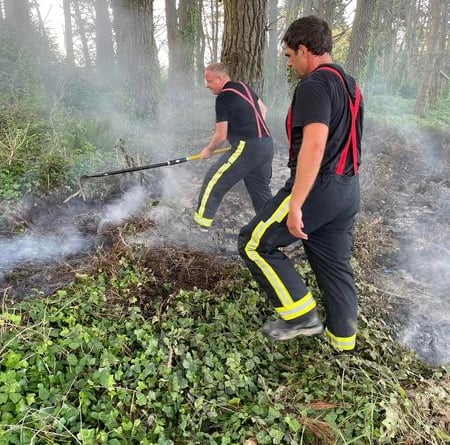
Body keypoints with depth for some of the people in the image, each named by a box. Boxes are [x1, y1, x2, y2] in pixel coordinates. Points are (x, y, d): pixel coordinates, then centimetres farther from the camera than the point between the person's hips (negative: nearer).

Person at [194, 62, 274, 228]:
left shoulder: (223, 98, -9)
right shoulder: (244, 87, 14)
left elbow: (221, 135, -8)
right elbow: (263, 109, 28)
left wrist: (208, 150, 9)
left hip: (247, 147, -8)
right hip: (267, 144, 8)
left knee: (214, 180, 3)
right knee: (261, 189, 17)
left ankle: (201, 221, 9)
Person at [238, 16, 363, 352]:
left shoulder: (314, 85, -14)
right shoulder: (349, 85, 17)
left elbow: (314, 144, -27)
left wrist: (295, 204, -29)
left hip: (317, 189, -9)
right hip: (347, 191, 10)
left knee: (254, 244, 2)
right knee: (335, 264, 17)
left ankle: (301, 315, 4)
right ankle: (343, 338, 28)